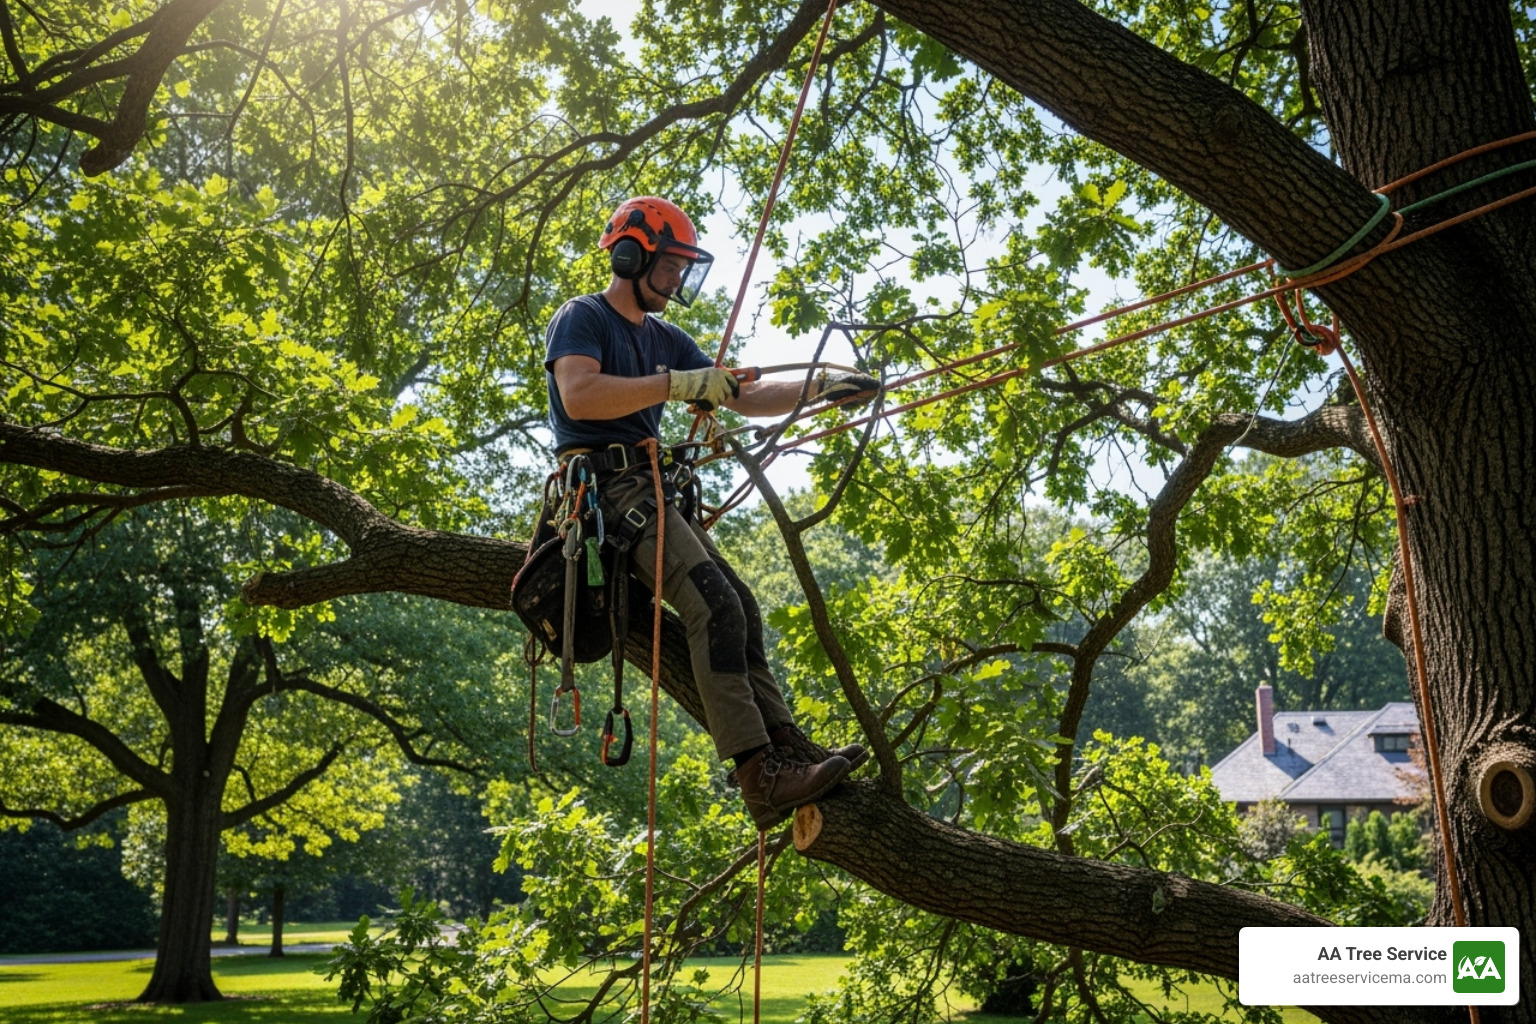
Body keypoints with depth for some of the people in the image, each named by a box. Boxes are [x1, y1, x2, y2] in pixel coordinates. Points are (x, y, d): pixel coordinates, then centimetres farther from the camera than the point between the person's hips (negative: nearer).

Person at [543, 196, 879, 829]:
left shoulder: (665, 340, 23)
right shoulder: (582, 319, -2)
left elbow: (746, 398, 19)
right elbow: (578, 396, -21)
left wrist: (823, 388, 7)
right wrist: (678, 384, -23)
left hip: (652, 491, 9)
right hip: (606, 485, -9)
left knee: (740, 607, 0)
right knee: (715, 606, -23)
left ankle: (784, 745, -2)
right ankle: (760, 775, -28)